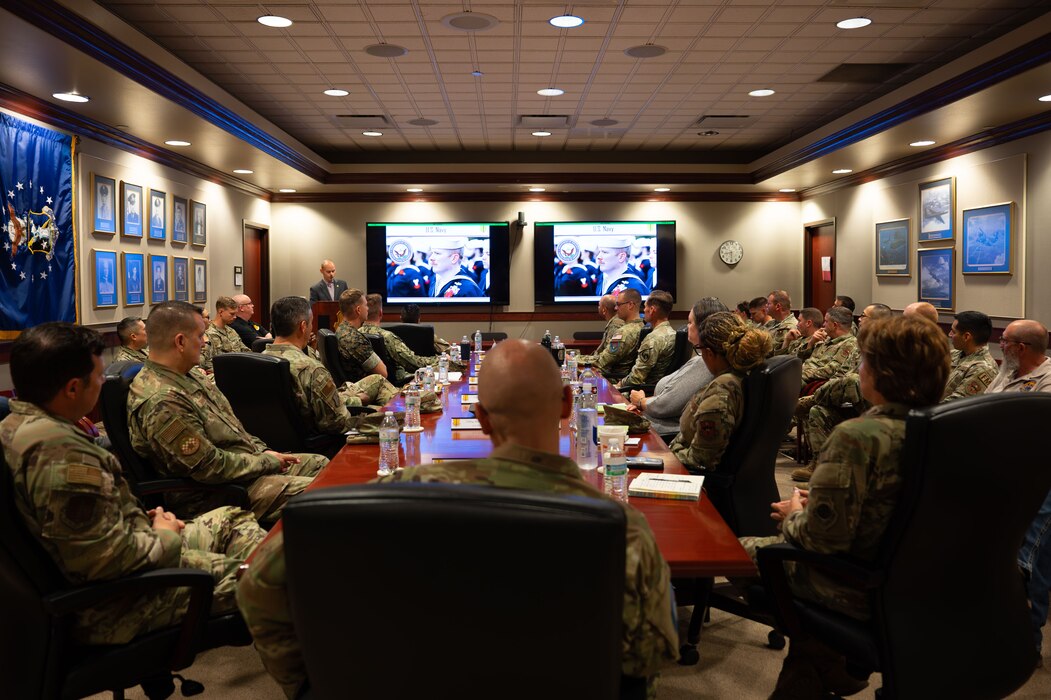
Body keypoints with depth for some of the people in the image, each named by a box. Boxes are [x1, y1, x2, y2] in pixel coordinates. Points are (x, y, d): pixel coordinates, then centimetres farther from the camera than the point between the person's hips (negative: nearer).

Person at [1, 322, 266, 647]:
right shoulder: (60, 450, -29)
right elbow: (107, 558, -30)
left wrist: (141, 518, 7)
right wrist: (165, 538, -11)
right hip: (115, 607, -11)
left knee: (232, 520, 16)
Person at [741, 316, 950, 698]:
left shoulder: (857, 437, -29)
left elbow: (824, 538, -27)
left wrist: (794, 514, -5)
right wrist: (815, 502, 10)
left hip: (855, 594, -7)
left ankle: (824, 665, 29)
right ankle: (829, 668, 34)